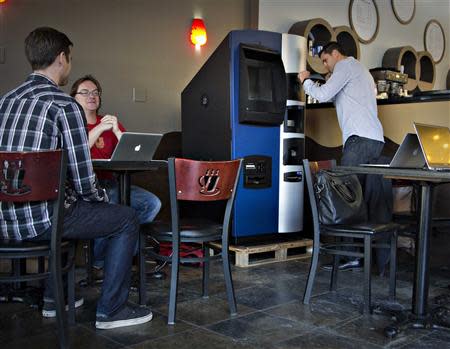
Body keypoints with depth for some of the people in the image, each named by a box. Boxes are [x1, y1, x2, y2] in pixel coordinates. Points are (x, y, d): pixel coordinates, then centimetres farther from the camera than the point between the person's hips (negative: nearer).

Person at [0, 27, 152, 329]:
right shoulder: (65, 106, -12)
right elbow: (84, 181, -16)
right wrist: (102, 197, 7)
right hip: (38, 221, -8)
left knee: (69, 205, 37)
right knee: (127, 219, 9)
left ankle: (55, 298, 39)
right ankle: (111, 310, 14)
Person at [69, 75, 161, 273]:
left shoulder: (111, 123, 17)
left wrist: (116, 131, -10)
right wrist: (100, 128, -16)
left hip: (109, 184, 5)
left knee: (152, 204, -16)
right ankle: (99, 262, -6)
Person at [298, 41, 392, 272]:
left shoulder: (346, 65, 4)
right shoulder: (362, 71, 33)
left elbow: (323, 95, -7)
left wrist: (305, 81, 9)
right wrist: (331, 85, 23)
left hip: (359, 139, -9)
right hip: (375, 140, 9)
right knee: (372, 197, 5)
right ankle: (383, 256, 3)